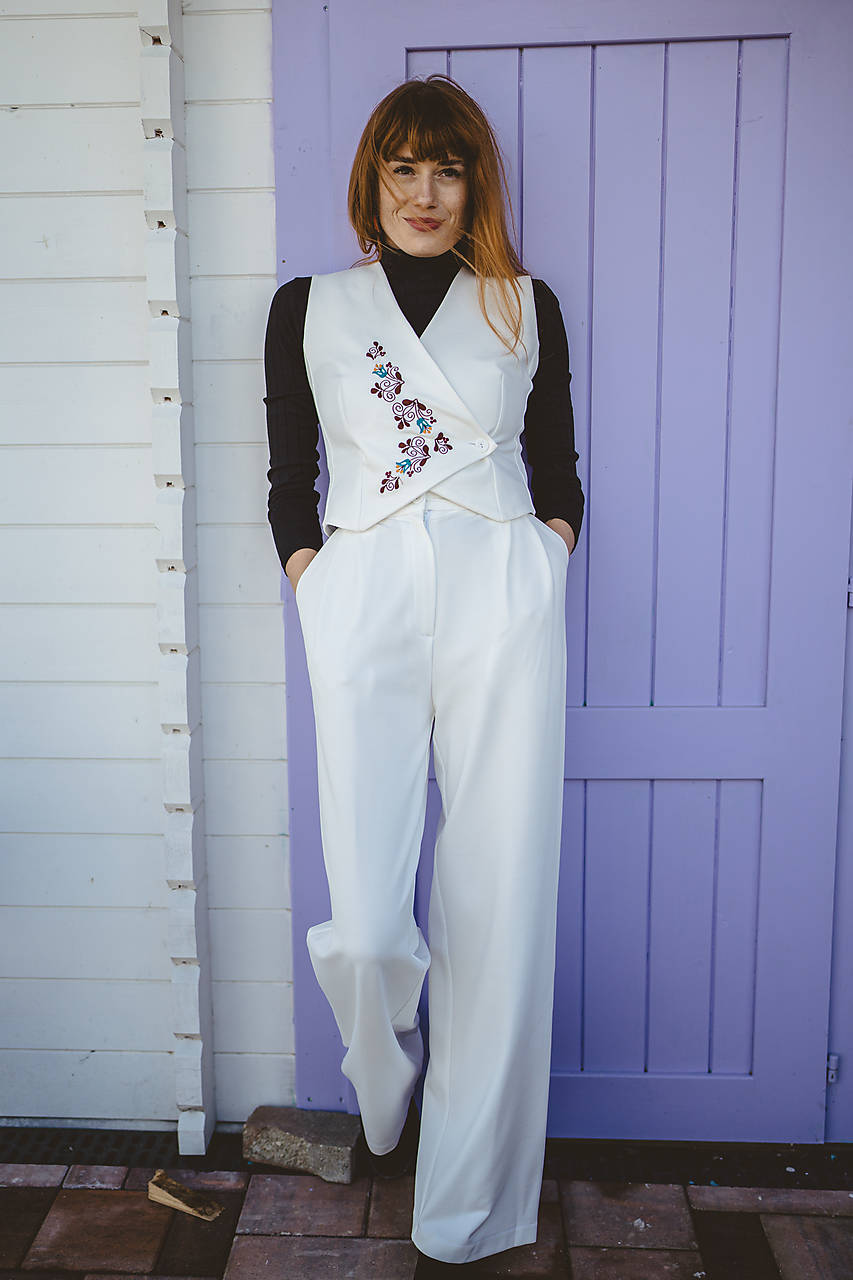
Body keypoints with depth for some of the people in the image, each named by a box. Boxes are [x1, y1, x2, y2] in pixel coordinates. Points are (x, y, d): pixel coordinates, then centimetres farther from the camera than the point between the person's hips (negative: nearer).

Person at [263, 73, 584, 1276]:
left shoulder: (527, 307, 16)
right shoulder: (308, 307, 15)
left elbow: (558, 473, 18)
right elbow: (289, 486, 13)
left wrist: (546, 566, 3)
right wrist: (314, 591, 1)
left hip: (503, 602, 1)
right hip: (363, 603, 0)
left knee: (499, 918, -1)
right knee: (364, 929, -10)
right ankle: (389, 1100, 27)